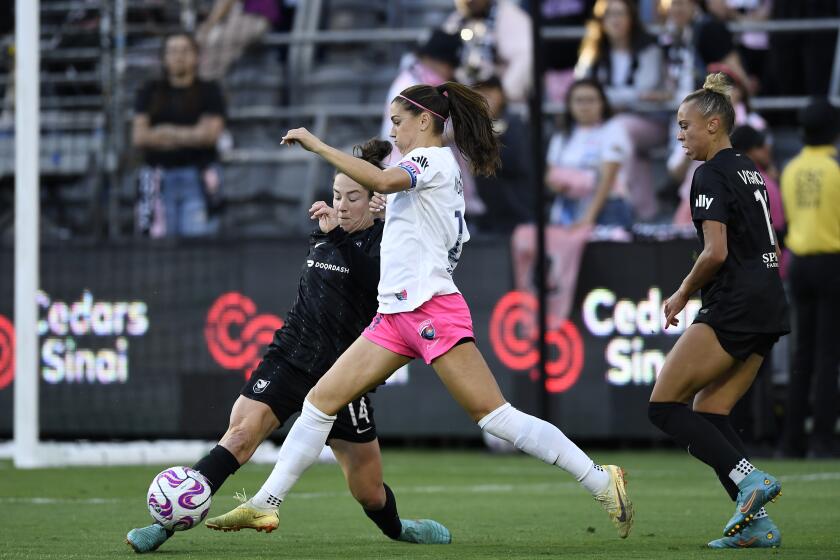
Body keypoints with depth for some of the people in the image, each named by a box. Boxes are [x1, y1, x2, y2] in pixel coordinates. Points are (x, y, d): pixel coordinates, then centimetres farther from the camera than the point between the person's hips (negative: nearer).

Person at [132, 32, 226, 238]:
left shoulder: (209, 91, 8)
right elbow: (138, 137, 2)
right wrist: (191, 135, -4)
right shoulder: (150, 92, 14)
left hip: (197, 180, -2)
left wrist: (167, 132, -2)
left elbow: (211, 134, -5)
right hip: (159, 179, 2)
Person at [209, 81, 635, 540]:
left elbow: (382, 181, -27)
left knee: (493, 415, -14)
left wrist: (316, 145, -23)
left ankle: (601, 482, -11)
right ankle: (265, 503, 3)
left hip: (431, 308, -10)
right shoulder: (430, 168, 22)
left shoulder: (434, 159, -7)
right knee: (321, 400, 2)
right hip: (396, 314, 10)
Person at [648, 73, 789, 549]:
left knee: (665, 405, -4)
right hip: (770, 307, 9)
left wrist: (683, 295, -4)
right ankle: (757, 524, 1)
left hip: (735, 308, -9)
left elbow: (716, 252, -18)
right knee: (709, 412, 10)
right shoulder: (749, 171, 18)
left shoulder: (713, 175, -10)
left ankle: (750, 479, -16)